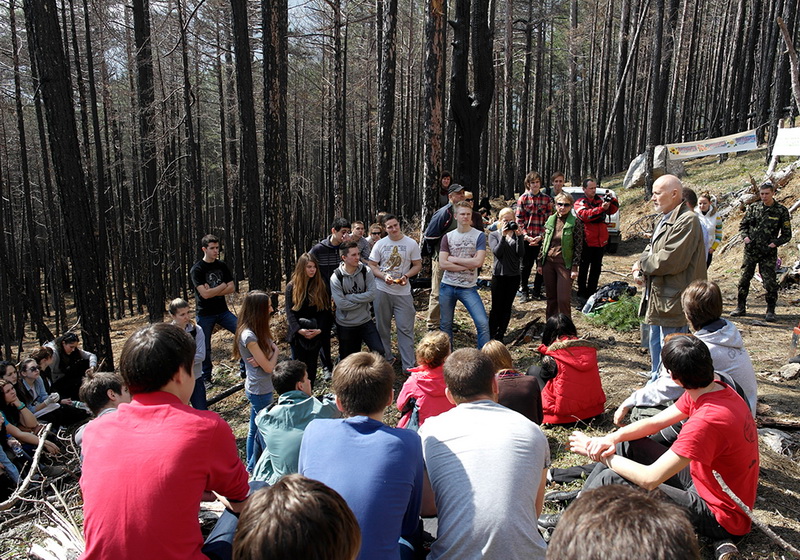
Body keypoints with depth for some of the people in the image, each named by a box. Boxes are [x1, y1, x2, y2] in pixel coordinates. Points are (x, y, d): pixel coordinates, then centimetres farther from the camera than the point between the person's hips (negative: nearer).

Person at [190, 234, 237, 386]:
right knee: (205, 348, 5)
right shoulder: (197, 269, -11)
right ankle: (206, 378, 24)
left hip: (222, 311, 4)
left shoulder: (222, 266, 4)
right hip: (205, 314, -4)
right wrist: (223, 286, -9)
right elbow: (205, 294, -21)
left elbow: (232, 288, -1)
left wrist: (213, 291, -14)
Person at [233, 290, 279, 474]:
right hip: (260, 390, -9)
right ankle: (255, 468, 23)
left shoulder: (260, 331, 3)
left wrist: (261, 360, -18)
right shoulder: (249, 335, -25)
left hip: (259, 388, 9)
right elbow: (268, 367, -21)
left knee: (254, 430, 21)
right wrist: (275, 350, -4)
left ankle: (252, 467, 35)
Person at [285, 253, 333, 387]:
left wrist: (320, 329, -17)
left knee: (312, 366, 9)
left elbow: (325, 310, -3)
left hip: (316, 334, 1)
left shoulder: (320, 286, -1)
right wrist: (298, 329, -21)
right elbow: (289, 312, -7)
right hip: (297, 334, -1)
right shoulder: (292, 287, -3)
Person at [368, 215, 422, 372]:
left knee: (405, 329, -4)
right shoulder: (380, 244, 4)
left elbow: (417, 265, 3)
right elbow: (372, 265, 4)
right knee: (383, 327, 11)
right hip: (382, 290, 2)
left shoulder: (411, 244, 0)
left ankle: (409, 366, 1)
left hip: (403, 292, -2)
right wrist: (384, 276, -14)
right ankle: (385, 359, 27)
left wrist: (406, 276, -15)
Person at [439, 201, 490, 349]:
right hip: (447, 286, 3)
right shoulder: (447, 237, 4)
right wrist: (468, 265, -11)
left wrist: (454, 259, -8)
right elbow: (442, 263, -6)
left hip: (468, 288, -2)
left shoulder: (479, 236, -2)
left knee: (483, 323, -12)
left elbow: (478, 262, -15)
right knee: (445, 325, 11)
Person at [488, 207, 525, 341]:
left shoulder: (516, 234, 5)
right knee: (496, 307, 1)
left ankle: (500, 336, 17)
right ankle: (491, 336, 12)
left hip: (514, 275, 2)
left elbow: (521, 253, -7)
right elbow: (497, 252, -13)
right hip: (499, 275, -2)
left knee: (507, 307, 8)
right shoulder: (494, 235, 1)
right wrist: (503, 236, -19)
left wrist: (519, 236, -15)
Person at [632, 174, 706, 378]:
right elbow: (650, 250, 19)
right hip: (657, 297, 10)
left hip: (674, 301, -10)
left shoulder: (687, 221, -18)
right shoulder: (664, 219, 14)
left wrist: (641, 265, -9)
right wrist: (639, 269, -2)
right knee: (655, 344, 22)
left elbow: (670, 260, -25)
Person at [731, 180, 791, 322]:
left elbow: (787, 234, 3)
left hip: (768, 252, -3)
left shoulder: (781, 210, -1)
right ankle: (741, 307, 19)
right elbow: (743, 225, 16)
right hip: (750, 250, 3)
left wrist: (775, 243, -12)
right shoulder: (753, 207, 6)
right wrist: (745, 237, -3)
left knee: (770, 281, -3)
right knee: (744, 278, 7)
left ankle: (771, 311, 9)